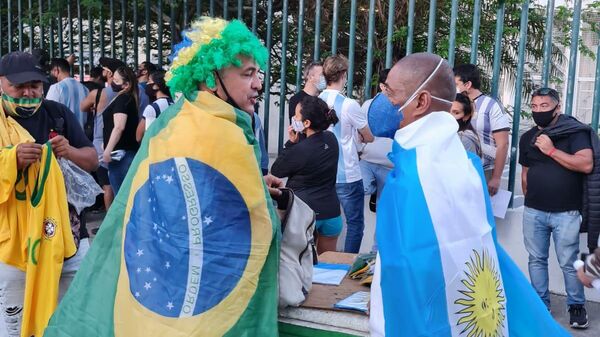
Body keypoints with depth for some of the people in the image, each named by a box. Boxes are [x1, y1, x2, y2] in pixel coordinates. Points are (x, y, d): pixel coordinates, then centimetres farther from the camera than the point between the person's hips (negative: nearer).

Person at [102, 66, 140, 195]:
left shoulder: (122, 99, -13)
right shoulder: (128, 98, 17)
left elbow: (119, 127, -23)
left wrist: (108, 150, -24)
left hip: (120, 152, -10)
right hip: (128, 151, 10)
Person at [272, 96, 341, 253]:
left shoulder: (299, 150, -19)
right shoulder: (331, 140, -1)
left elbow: (275, 172, -3)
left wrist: (291, 143, -5)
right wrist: (296, 143, 0)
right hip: (331, 213, 6)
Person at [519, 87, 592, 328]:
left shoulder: (574, 129, -7)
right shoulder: (527, 138, 9)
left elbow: (586, 164, -18)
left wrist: (551, 150, -19)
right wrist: (530, 199, 15)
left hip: (565, 213, -4)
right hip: (533, 212, 5)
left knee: (569, 263, 3)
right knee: (536, 260, 10)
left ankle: (577, 305, 22)